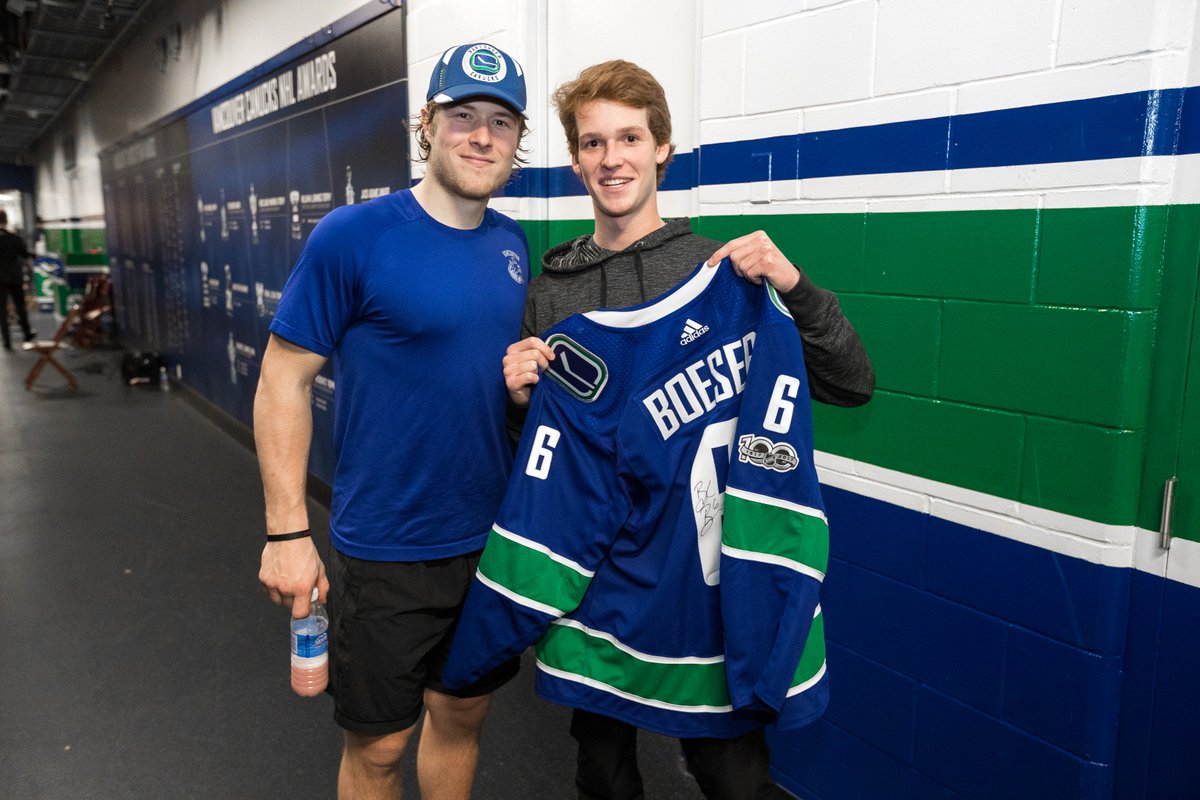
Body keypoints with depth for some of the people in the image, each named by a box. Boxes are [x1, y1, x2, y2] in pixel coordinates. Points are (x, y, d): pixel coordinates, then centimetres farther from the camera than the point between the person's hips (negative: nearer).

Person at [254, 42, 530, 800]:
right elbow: (283, 380, -12)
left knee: (463, 712, 21)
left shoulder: (513, 244, 3)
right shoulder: (354, 237, -14)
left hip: (494, 537, 5)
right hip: (387, 551, -5)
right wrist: (287, 533, -14)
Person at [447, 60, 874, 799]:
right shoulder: (552, 290, 3)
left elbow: (853, 386, -8)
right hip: (588, 564, 3)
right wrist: (518, 397, -10)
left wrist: (795, 287, -22)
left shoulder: (724, 270, -5)